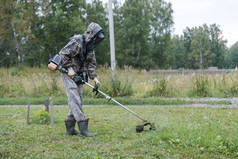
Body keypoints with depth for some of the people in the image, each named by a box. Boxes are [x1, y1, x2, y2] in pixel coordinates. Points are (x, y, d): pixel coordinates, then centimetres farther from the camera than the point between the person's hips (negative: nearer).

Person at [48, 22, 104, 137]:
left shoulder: (89, 46, 11)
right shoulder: (77, 41, -16)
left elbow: (91, 63, 13)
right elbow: (63, 54, -19)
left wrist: (94, 77, 1)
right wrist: (69, 68, -20)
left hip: (78, 75, 9)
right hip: (69, 75, -9)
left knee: (78, 101, 8)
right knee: (75, 101, -13)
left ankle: (70, 129, 15)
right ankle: (83, 129, -18)